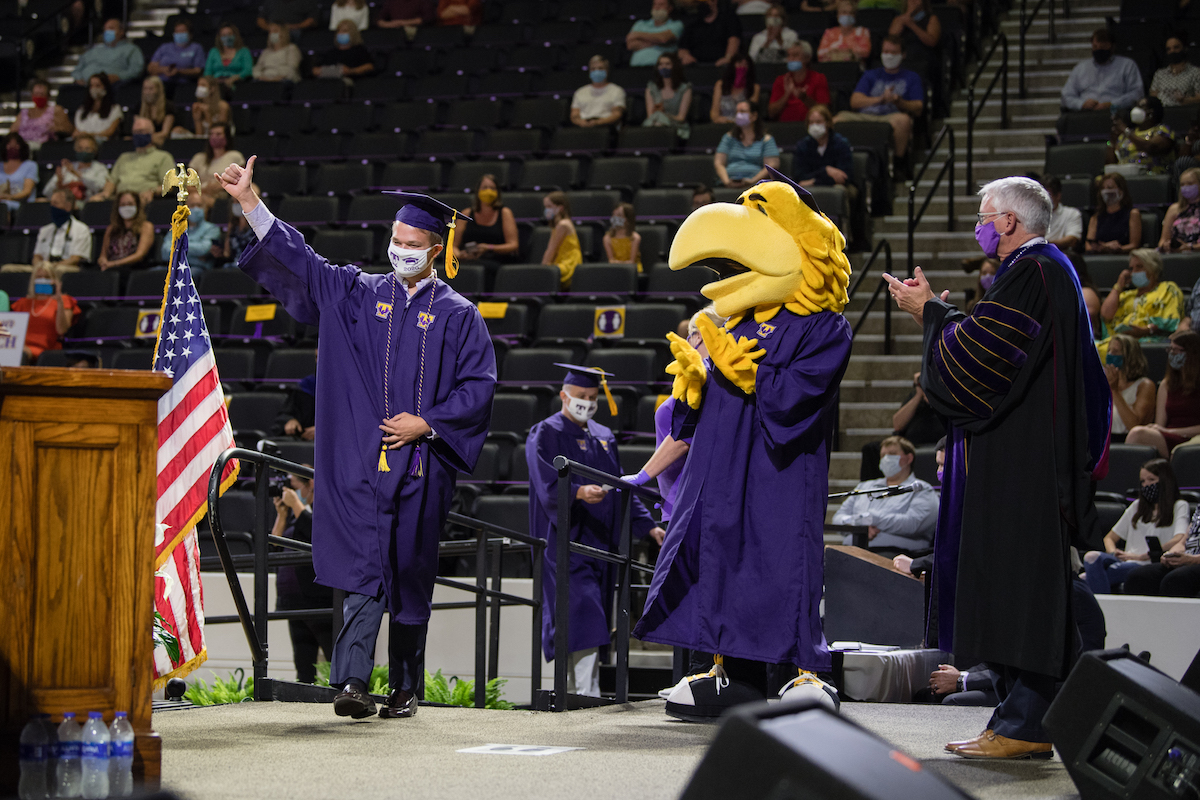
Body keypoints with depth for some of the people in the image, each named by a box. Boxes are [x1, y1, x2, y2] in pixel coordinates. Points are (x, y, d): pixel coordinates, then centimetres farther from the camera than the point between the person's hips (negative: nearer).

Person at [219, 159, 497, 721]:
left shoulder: (457, 316, 6)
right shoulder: (359, 294, 11)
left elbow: (478, 385, 1)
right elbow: (298, 261, 7)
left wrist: (427, 423, -10)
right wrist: (249, 202, 0)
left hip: (421, 463, 0)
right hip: (363, 459, 0)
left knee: (410, 575, 6)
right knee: (363, 568, -12)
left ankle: (406, 688, 17)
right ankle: (352, 681, -19)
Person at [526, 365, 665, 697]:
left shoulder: (604, 438, 19)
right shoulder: (545, 435, -2)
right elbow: (548, 486, -17)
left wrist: (648, 526, 11)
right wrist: (580, 492, -35)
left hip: (599, 541, 7)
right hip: (566, 540, -7)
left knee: (593, 619, 5)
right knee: (581, 611, -19)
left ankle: (572, 692, 10)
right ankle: (586, 692, -25)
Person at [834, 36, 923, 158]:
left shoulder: (912, 77, 23)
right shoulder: (870, 75, 28)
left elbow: (918, 109, 8)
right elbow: (854, 102, 10)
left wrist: (898, 101, -12)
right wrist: (879, 99, -7)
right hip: (864, 116, 2)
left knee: (902, 119, -39)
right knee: (838, 118, -30)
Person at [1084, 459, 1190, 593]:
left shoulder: (1179, 506, 12)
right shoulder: (1137, 506, 31)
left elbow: (1179, 540, -8)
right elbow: (1109, 538, 30)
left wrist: (1142, 556, -13)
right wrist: (1114, 552, 4)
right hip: (1126, 562, 5)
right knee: (1092, 557, -31)